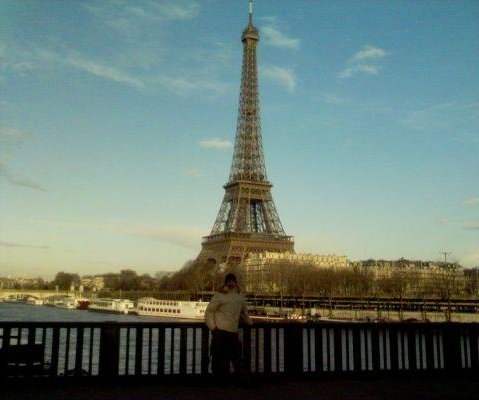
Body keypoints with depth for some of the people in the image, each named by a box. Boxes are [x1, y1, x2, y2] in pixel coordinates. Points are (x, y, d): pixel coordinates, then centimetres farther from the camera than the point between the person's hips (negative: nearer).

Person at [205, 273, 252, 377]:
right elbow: (209, 311, -3)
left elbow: (244, 313, 30)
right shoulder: (220, 296, -3)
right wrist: (213, 327, -11)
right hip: (220, 332, -5)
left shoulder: (241, 297, 14)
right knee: (219, 359, -2)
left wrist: (250, 323, 20)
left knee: (237, 358, 7)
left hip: (233, 333, 5)